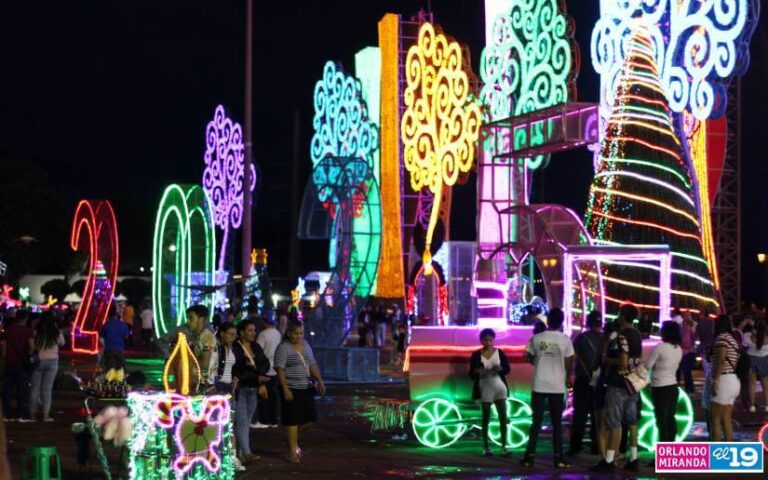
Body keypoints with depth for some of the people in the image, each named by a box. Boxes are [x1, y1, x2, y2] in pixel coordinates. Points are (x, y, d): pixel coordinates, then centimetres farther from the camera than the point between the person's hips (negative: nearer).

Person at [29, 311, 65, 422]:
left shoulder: (36, 333, -9)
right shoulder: (57, 334, -5)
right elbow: (62, 343, 13)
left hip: (38, 360, 0)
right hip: (52, 361, 0)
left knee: (35, 388, 9)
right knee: (47, 388, 3)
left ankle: (32, 414, 13)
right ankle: (46, 415, 2)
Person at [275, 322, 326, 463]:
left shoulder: (305, 345, 12)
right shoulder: (283, 348, -10)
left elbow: (312, 365, 17)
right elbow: (280, 369, -15)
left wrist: (320, 381, 6)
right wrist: (285, 389, -21)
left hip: (305, 388, 7)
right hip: (291, 388, -7)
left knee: (302, 417, 8)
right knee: (293, 419, -5)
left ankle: (294, 443, 27)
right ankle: (293, 450, 1)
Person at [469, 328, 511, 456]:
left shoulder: (499, 352, 3)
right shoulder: (476, 355, -1)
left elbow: (507, 369, 2)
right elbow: (471, 375, -1)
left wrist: (500, 368, -19)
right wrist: (477, 371, -23)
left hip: (500, 388, 1)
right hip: (485, 390, -1)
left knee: (503, 417, -4)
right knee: (486, 419, 4)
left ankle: (504, 446, 0)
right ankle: (486, 447, 9)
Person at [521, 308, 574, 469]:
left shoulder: (536, 338, -3)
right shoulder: (565, 340, -6)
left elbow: (528, 357, 6)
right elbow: (569, 363, -5)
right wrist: (568, 376, 15)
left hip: (539, 385, 1)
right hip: (558, 386, -1)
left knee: (536, 421, 6)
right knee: (557, 423, 6)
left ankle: (530, 456, 3)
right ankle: (558, 457, 4)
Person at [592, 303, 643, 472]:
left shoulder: (622, 336, -18)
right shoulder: (637, 335, 9)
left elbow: (623, 362, -25)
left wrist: (607, 360, -11)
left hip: (618, 385, -8)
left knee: (614, 424, -5)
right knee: (631, 422, 11)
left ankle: (609, 461, -4)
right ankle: (633, 459, 13)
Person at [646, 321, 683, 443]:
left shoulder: (660, 347, -16)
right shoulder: (679, 349, 7)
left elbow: (647, 366, -12)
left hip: (660, 388, -7)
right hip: (673, 386, 7)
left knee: (661, 419, -3)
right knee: (670, 418, 13)